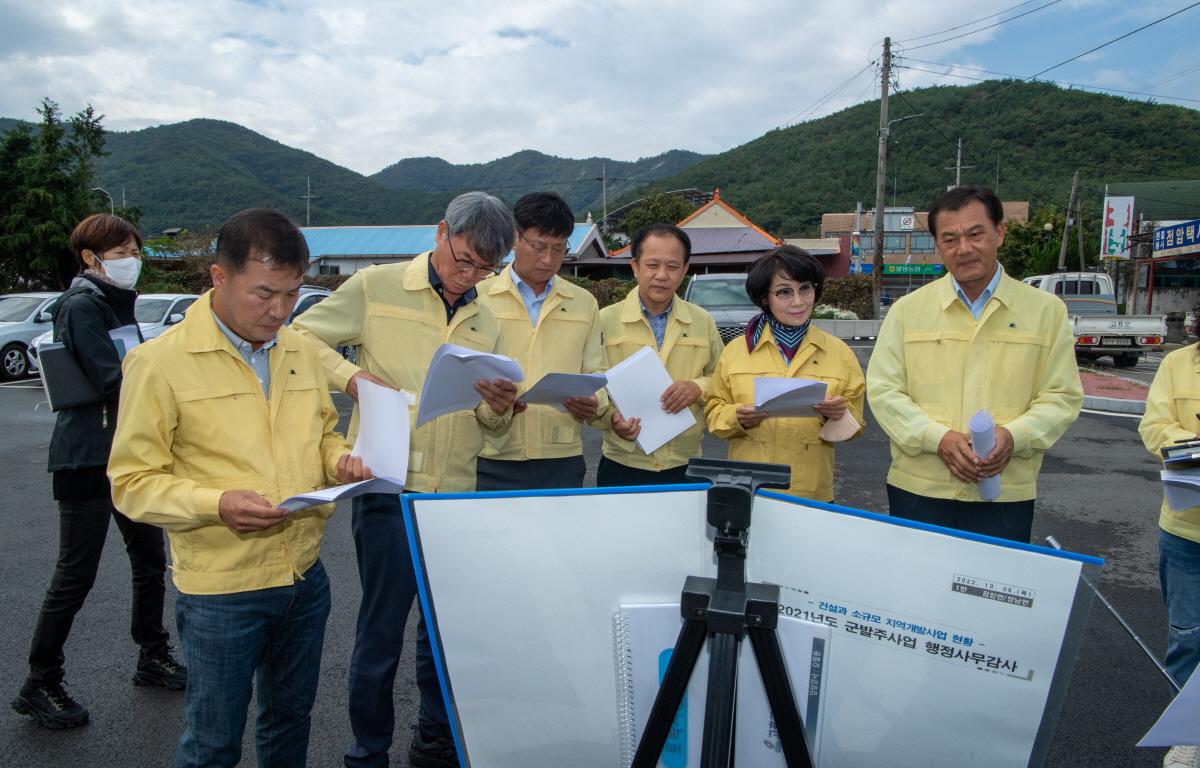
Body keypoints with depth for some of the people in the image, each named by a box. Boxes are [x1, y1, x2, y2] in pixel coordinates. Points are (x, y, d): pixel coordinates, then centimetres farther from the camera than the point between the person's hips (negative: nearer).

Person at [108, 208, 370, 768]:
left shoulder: (299, 351, 5)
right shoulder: (161, 362, -12)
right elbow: (132, 481, -10)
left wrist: (341, 461, -4)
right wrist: (217, 504, -25)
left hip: (304, 576, 5)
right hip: (221, 591, -5)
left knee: (290, 716, 22)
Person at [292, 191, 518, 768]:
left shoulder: (485, 322, 13)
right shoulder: (376, 287, -3)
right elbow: (304, 337, 0)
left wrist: (498, 408, -5)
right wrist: (352, 376, -17)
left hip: (457, 489, 5)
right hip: (390, 485, -5)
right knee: (382, 628, 3)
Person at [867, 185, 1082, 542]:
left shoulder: (1047, 310, 5)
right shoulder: (908, 309, 3)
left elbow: (1062, 396, 4)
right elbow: (883, 389, -1)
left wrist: (1013, 436, -15)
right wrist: (938, 438, -15)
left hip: (1007, 495, 0)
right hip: (918, 490, 0)